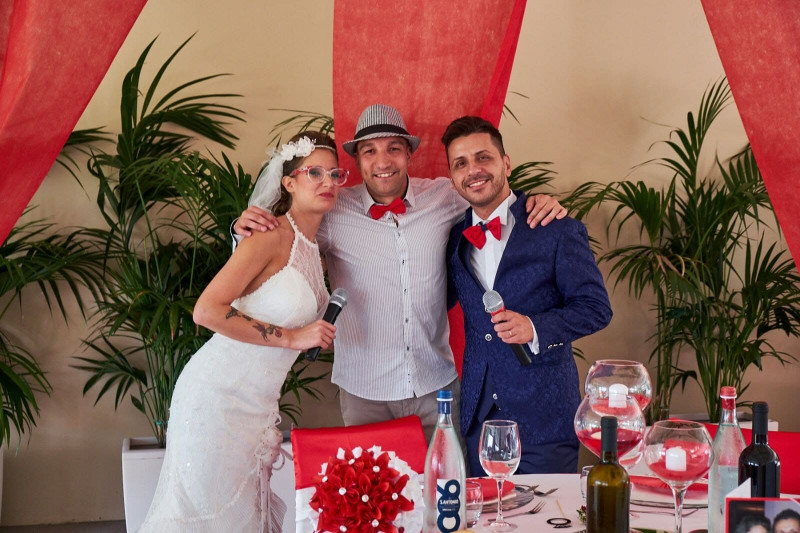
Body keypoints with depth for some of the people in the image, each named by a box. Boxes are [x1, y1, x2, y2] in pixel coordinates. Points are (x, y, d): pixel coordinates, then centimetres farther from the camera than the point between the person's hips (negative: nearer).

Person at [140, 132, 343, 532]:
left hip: (256, 406, 8)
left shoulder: (314, 249, 12)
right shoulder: (271, 236, -13)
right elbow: (207, 310, -21)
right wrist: (290, 337, -19)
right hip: (220, 395, -8)